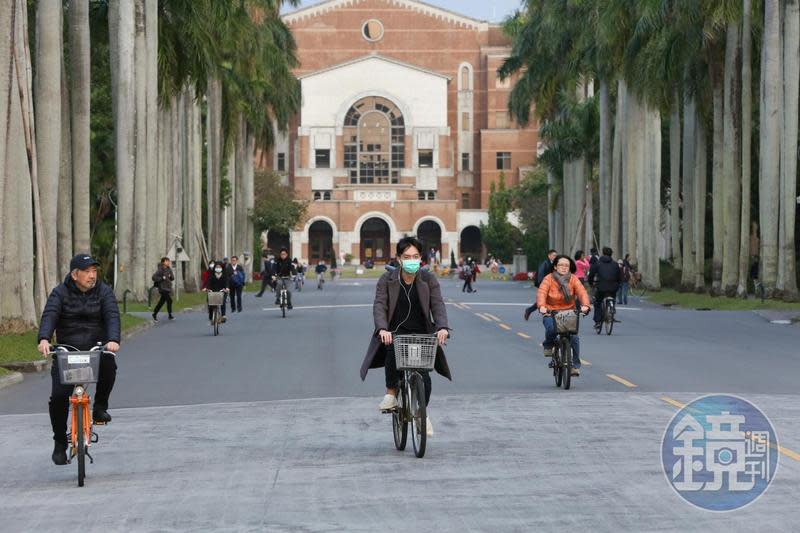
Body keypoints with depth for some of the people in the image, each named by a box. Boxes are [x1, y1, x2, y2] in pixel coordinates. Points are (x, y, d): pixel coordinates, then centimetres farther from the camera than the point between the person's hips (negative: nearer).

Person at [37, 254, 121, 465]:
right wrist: (44, 339, -38)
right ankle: (60, 443, 9)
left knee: (108, 365, -34)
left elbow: (112, 316, -14)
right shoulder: (60, 293, -1)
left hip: (96, 348, 0)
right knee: (58, 396, -12)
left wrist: (113, 340, -35)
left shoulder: (104, 292, 1)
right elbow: (49, 315, -17)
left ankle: (100, 407, -11)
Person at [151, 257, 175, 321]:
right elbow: (154, 277, -17)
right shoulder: (160, 270, -12)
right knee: (169, 300, -13)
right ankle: (170, 315, -3)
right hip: (163, 288, -7)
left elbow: (172, 278, 13)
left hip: (168, 288, 7)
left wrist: (170, 276, -9)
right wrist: (162, 278, -19)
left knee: (162, 302, 12)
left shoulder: (169, 270, 8)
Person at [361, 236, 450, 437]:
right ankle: (391, 393, -13)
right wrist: (382, 329, -29)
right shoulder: (387, 280, 0)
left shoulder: (429, 279, 2)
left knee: (424, 379, -11)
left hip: (421, 335, 1)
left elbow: (438, 305, -7)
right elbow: (379, 306, -10)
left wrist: (442, 327, -26)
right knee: (392, 352, -36)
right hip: (394, 333, -1)